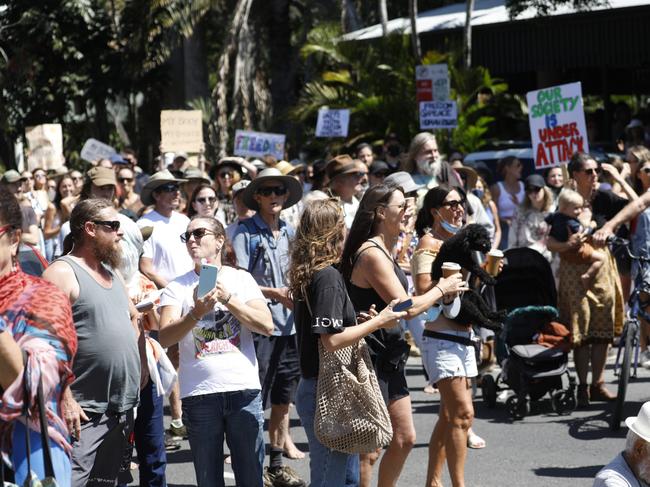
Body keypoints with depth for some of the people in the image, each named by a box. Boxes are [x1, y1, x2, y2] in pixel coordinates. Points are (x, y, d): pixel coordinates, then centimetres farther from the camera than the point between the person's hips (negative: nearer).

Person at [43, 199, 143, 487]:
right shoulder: (62, 273, -11)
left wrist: (140, 363, 13)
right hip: (84, 411, -9)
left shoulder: (112, 274, 17)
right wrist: (65, 399, -24)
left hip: (123, 408, 9)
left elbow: (133, 317, 30)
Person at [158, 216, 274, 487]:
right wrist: (197, 313, -23)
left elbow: (267, 326, -5)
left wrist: (228, 298, -10)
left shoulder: (241, 279, 7)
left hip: (244, 390, 0)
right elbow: (165, 338, -9)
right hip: (199, 393, 0)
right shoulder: (177, 288, 5)